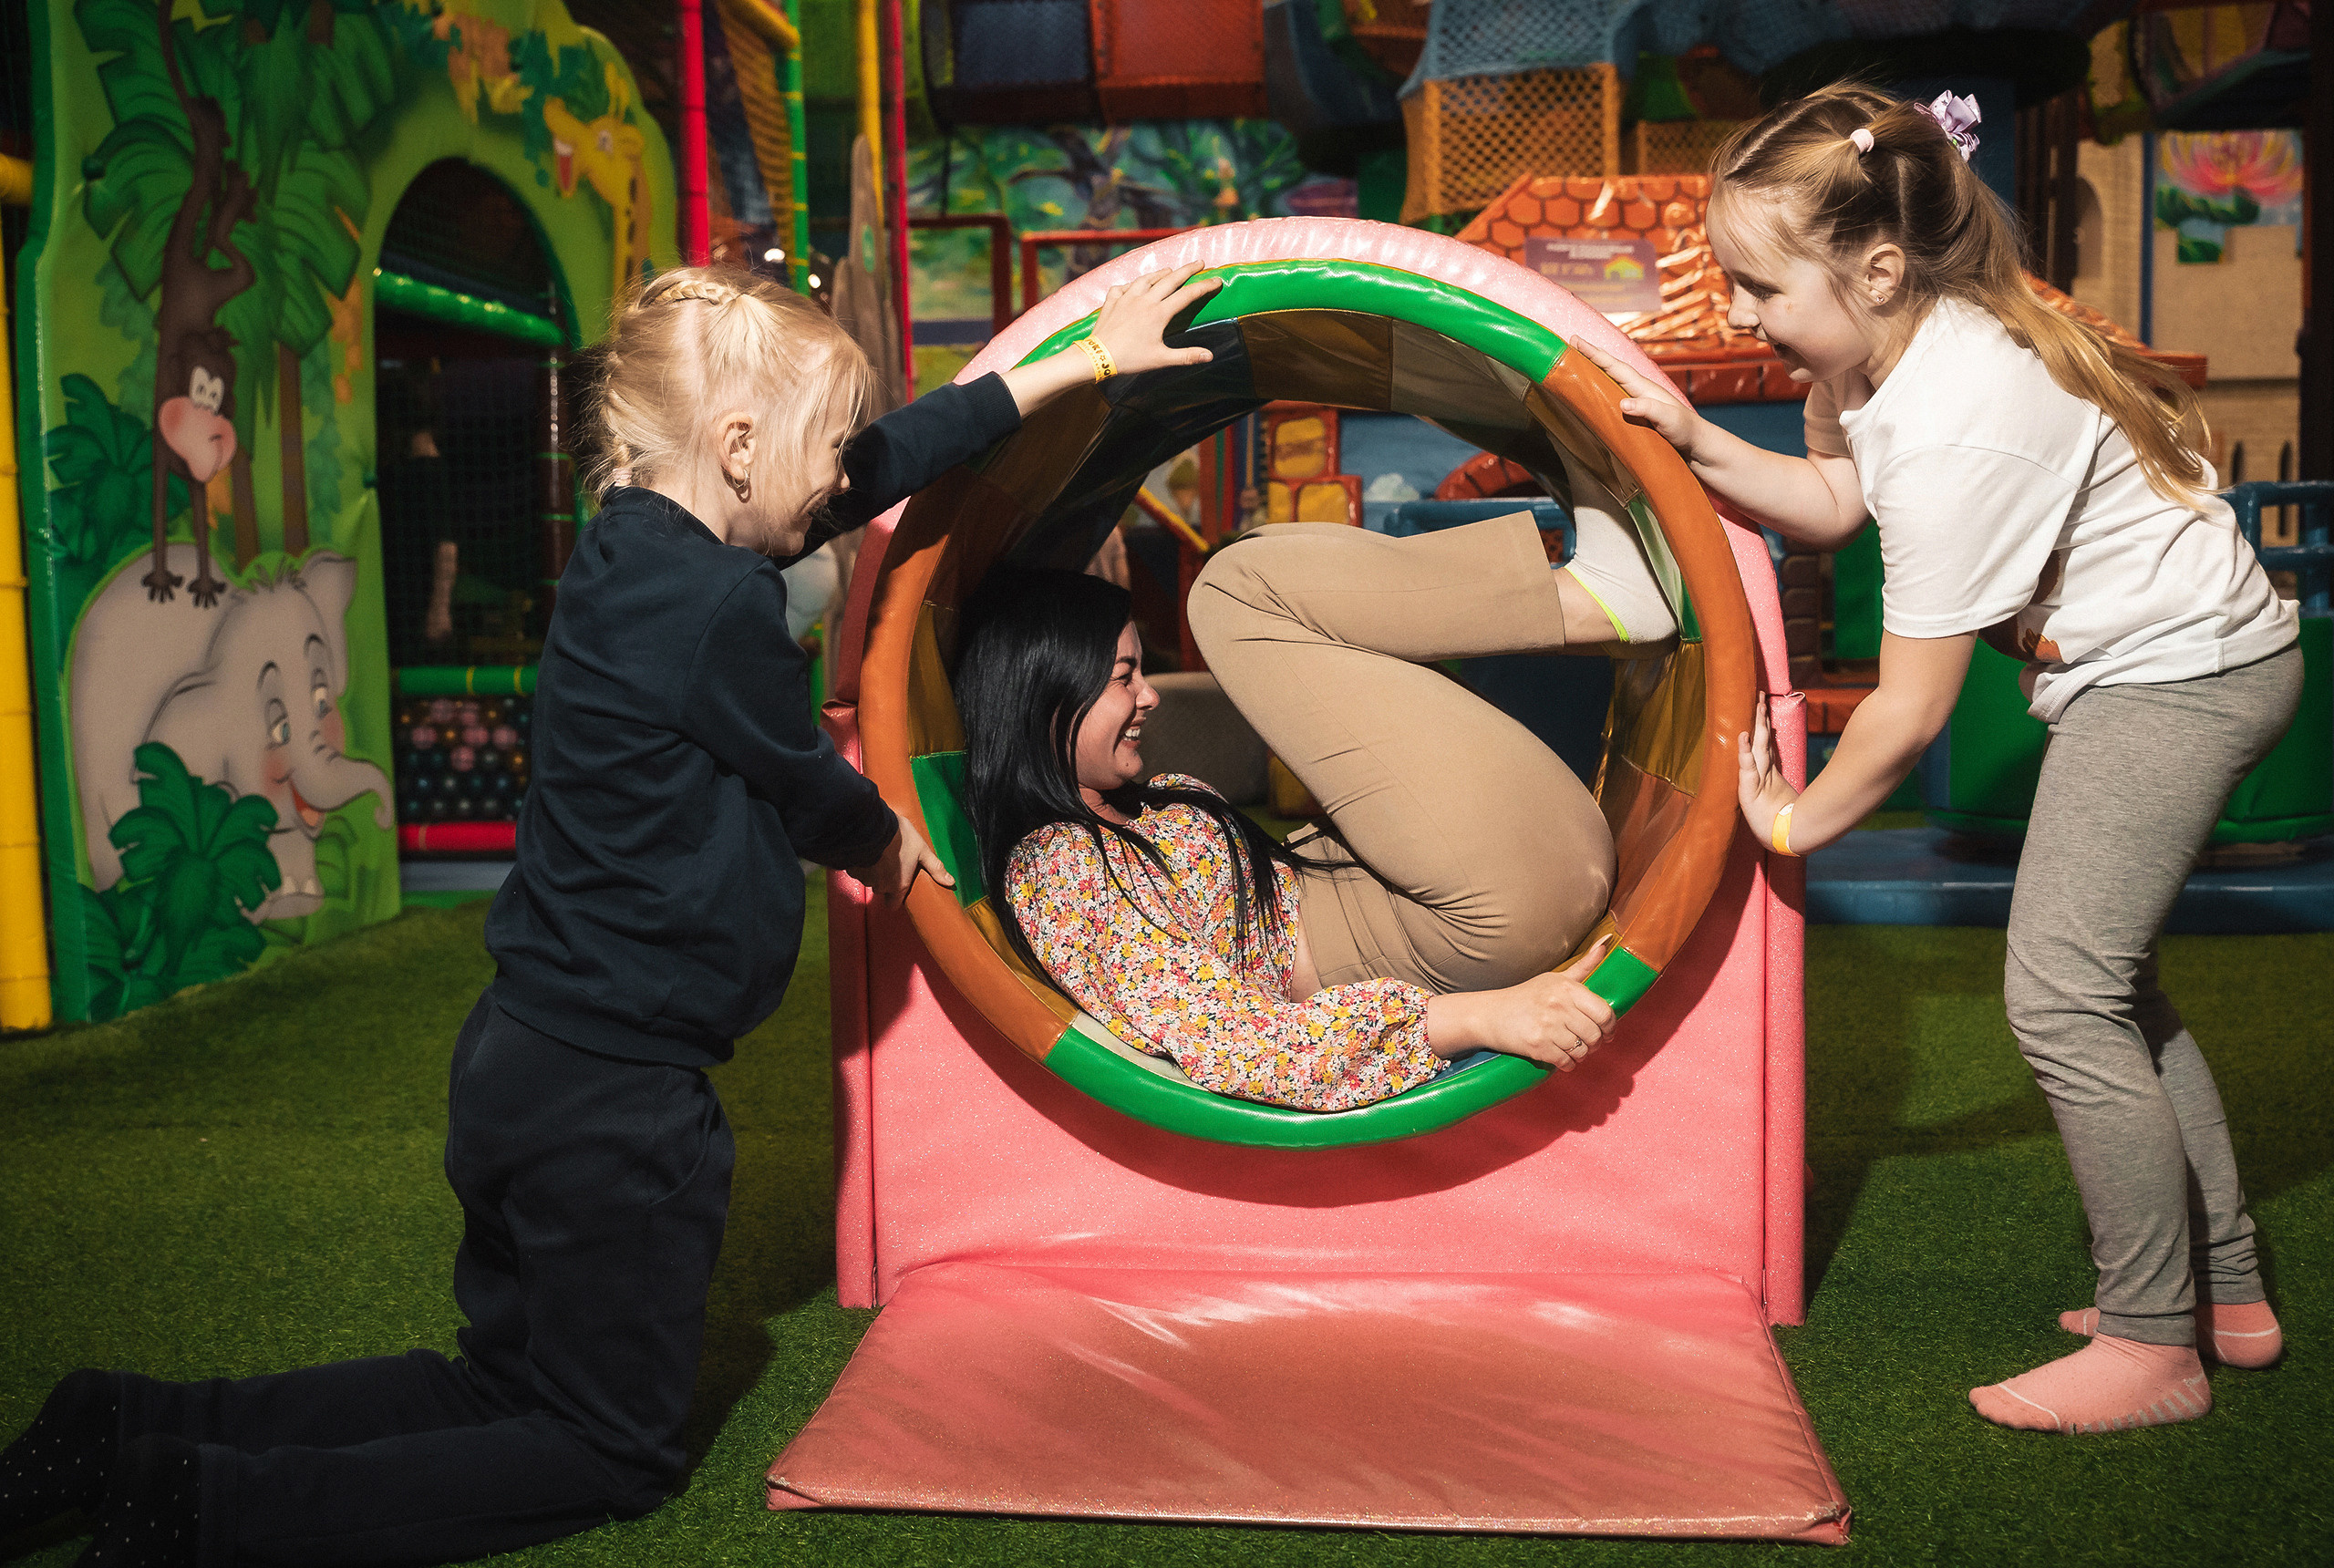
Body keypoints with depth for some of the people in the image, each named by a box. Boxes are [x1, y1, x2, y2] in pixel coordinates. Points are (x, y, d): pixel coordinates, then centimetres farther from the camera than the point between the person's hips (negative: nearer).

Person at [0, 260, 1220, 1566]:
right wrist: (888, 844, 17)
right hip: (614, 1097, -9)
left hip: (526, 1063, 9)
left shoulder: (639, 544, 6)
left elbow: (894, 463, 12)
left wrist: (1078, 362, 18)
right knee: (612, 1454, 9)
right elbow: (811, 794, -7)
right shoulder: (719, 604, -23)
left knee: (512, 1389, 24)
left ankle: (144, 1433, 17)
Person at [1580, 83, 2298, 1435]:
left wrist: (1801, 817, -9)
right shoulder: (1930, 335, -4)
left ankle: (2153, 1348, 5)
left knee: (2061, 995, -9)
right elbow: (1835, 505, 10)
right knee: (2110, 985, 15)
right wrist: (1695, 443, -3)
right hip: (2177, 666, 10)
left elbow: (1911, 713, -25)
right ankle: (2228, 1296, 27)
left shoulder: (1957, 427, -31)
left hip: (2177, 677, -10)